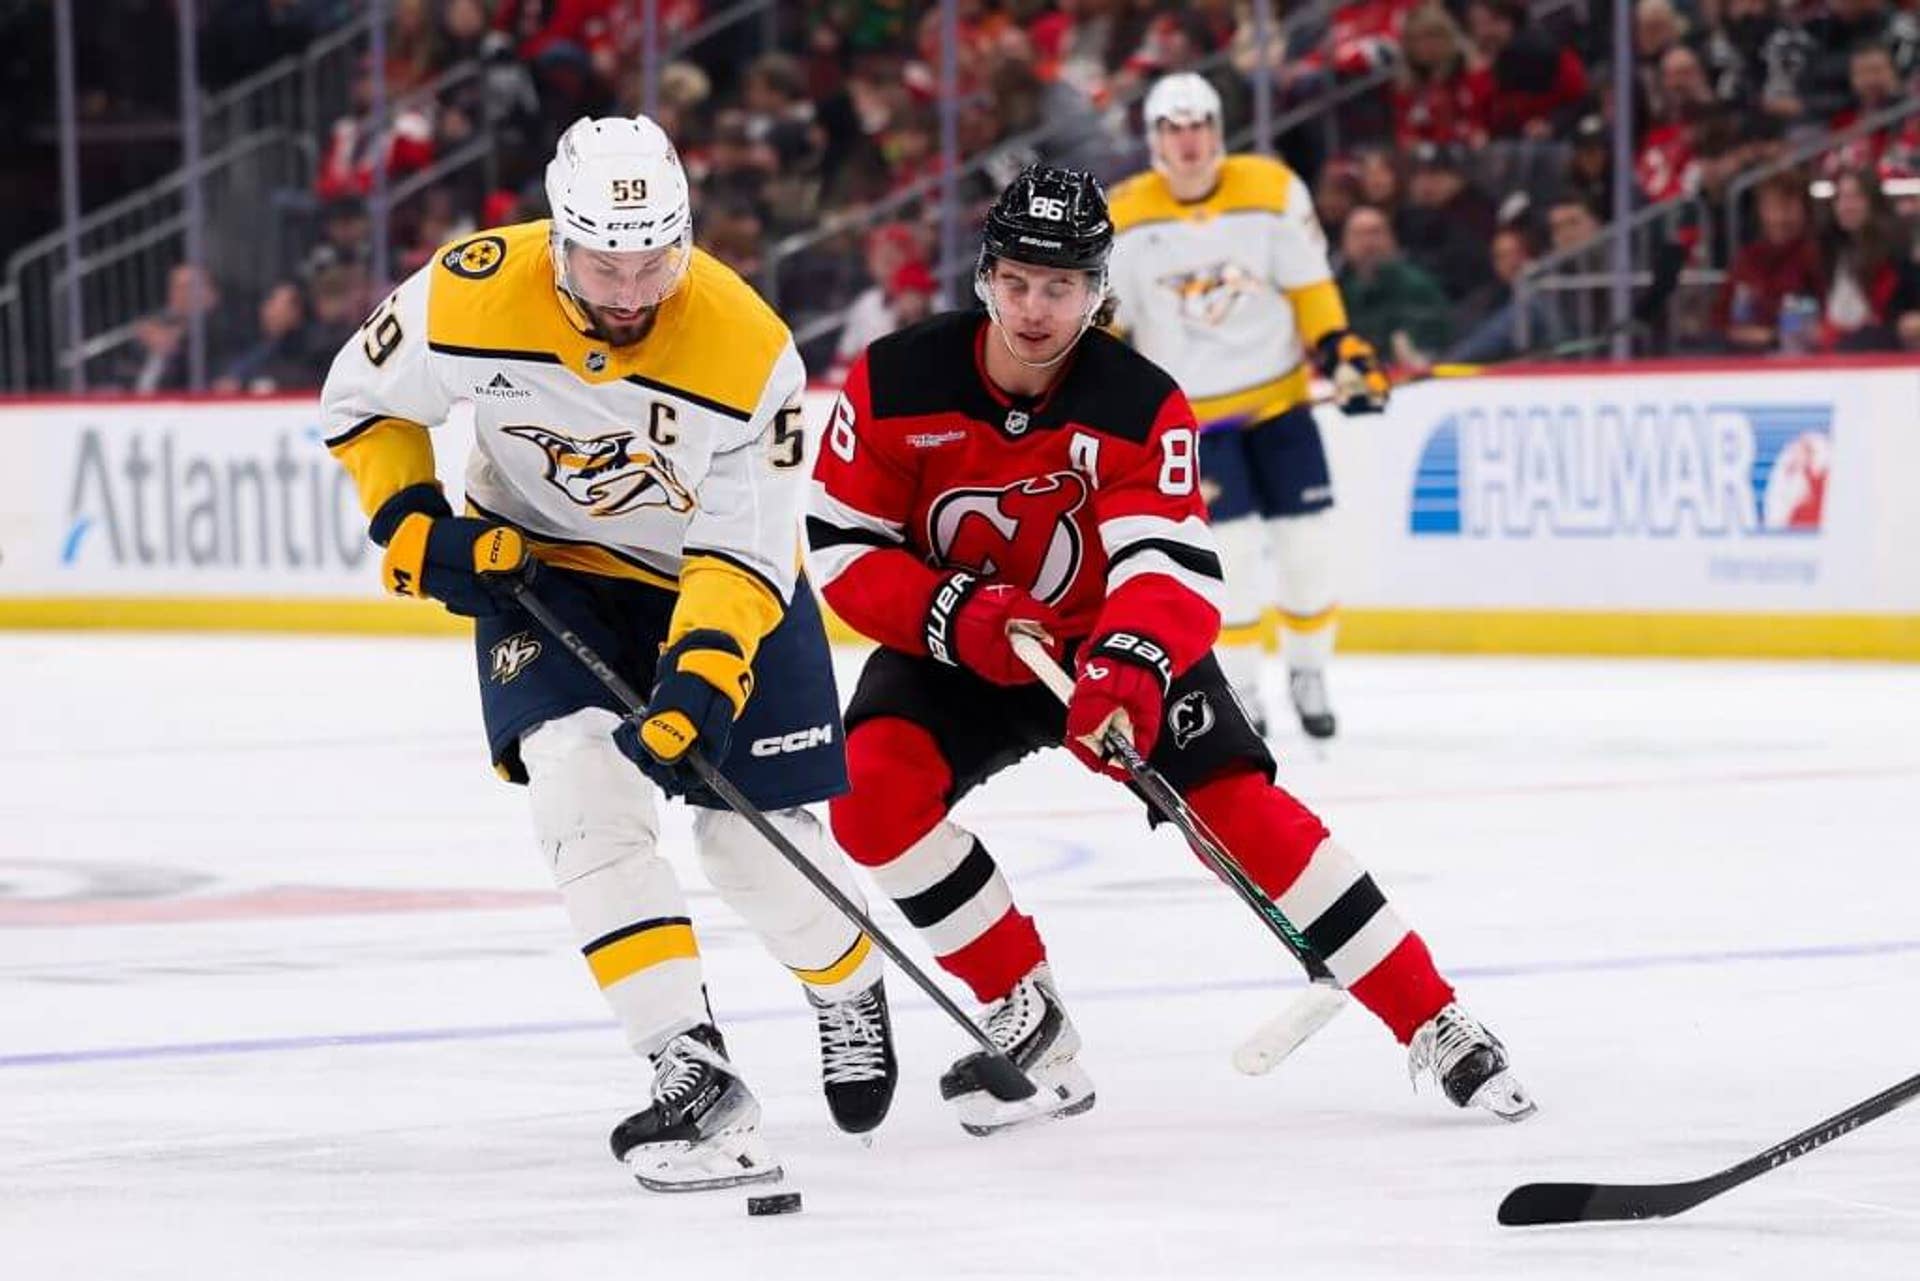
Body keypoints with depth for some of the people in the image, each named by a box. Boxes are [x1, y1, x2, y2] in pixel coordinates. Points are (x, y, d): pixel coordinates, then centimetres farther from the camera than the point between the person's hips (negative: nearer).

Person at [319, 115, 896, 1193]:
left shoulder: (751, 351, -28)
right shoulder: (472, 296, -25)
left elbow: (747, 552, -23)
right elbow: (362, 400, -5)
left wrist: (701, 674, -37)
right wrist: (417, 528, -16)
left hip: (715, 572, -1)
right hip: (543, 568, 1)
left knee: (759, 838, -1)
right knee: (585, 785, -24)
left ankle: (853, 989, 34)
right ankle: (691, 1073, -25)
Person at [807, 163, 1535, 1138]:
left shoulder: (1143, 409, -20)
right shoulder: (894, 384, -18)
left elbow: (1173, 567, -31)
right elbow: (840, 547, -13)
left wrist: (1131, 667, -52)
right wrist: (955, 614, -30)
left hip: (1117, 637, -1)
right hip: (949, 646, 1)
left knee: (1243, 810, -17)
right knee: (871, 786, -26)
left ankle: (1436, 1027, -9)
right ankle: (1027, 1022, -13)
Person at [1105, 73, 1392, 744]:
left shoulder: (1273, 190, -8)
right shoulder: (1124, 218, -8)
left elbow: (1309, 285, -1)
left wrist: (1343, 355, -9)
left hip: (1277, 393, 2)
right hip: (1191, 409, -2)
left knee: (1307, 537, 0)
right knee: (1233, 545, -10)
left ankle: (1308, 672, 20)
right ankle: (1240, 687, 4)